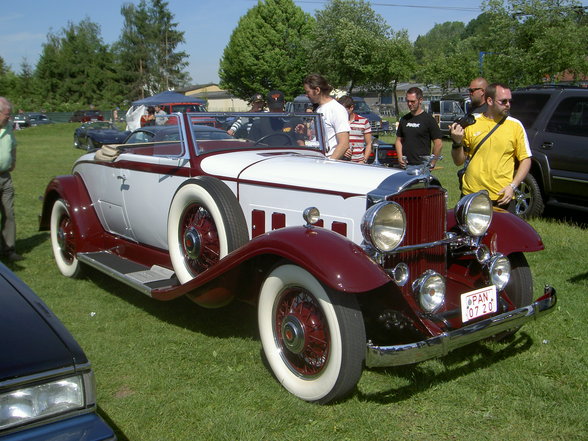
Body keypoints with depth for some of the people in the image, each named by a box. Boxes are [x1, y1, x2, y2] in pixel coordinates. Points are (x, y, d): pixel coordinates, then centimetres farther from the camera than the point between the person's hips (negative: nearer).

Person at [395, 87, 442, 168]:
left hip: (421, 165, -5)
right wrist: (400, 157, 3)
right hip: (405, 165, 5)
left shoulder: (428, 119, -2)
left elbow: (438, 144, -5)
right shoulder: (404, 119, 14)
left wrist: (431, 164, -6)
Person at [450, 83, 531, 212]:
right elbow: (459, 161, 7)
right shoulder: (471, 124, 3)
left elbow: (525, 159, 4)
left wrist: (512, 186, -8)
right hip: (471, 195, 1)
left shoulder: (515, 125, 3)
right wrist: (457, 143, -12)